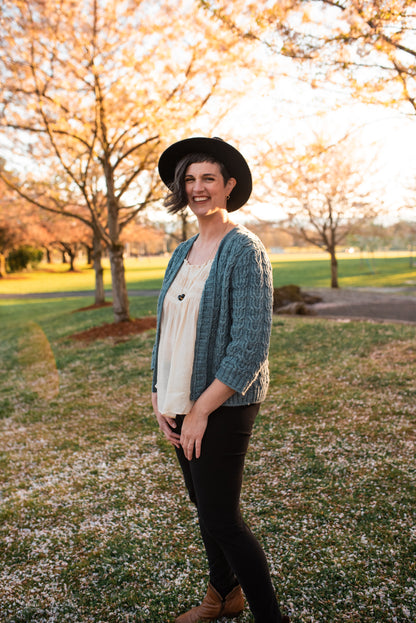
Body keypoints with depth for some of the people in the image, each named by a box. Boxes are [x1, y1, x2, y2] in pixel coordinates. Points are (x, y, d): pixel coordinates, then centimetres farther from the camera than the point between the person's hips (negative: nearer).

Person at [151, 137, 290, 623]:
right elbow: (166, 329, 12)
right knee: (204, 506, 19)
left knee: (221, 519, 0)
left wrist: (201, 410, -17)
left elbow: (250, 344, -19)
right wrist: (161, 399, 3)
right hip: (181, 402, 7)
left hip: (223, 406, -7)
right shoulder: (183, 252, 9)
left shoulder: (244, 249, -13)